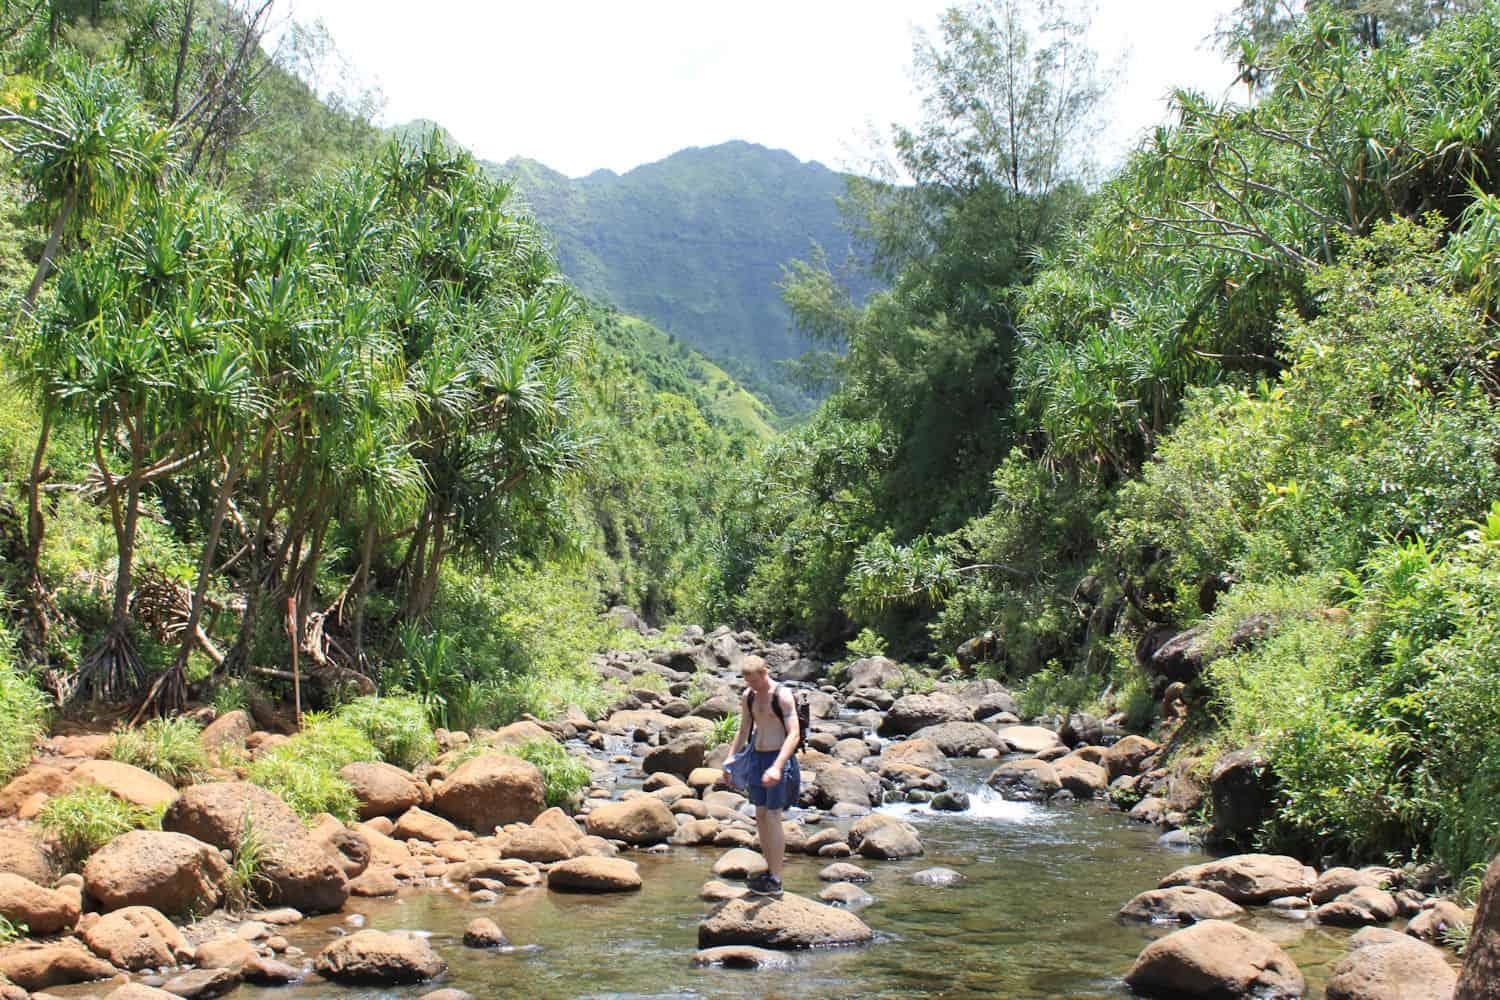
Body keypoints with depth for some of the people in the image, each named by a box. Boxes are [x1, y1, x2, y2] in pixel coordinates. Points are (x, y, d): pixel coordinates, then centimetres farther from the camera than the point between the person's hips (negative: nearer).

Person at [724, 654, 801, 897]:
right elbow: (744, 731, 19)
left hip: (778, 759, -7)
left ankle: (775, 881, -2)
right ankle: (770, 870, 20)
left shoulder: (782, 696, -14)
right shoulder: (748, 696, 8)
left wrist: (777, 767, -29)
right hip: (757, 757, 7)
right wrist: (731, 758, 9)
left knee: (773, 817, -7)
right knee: (760, 816, 10)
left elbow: (794, 734, -20)